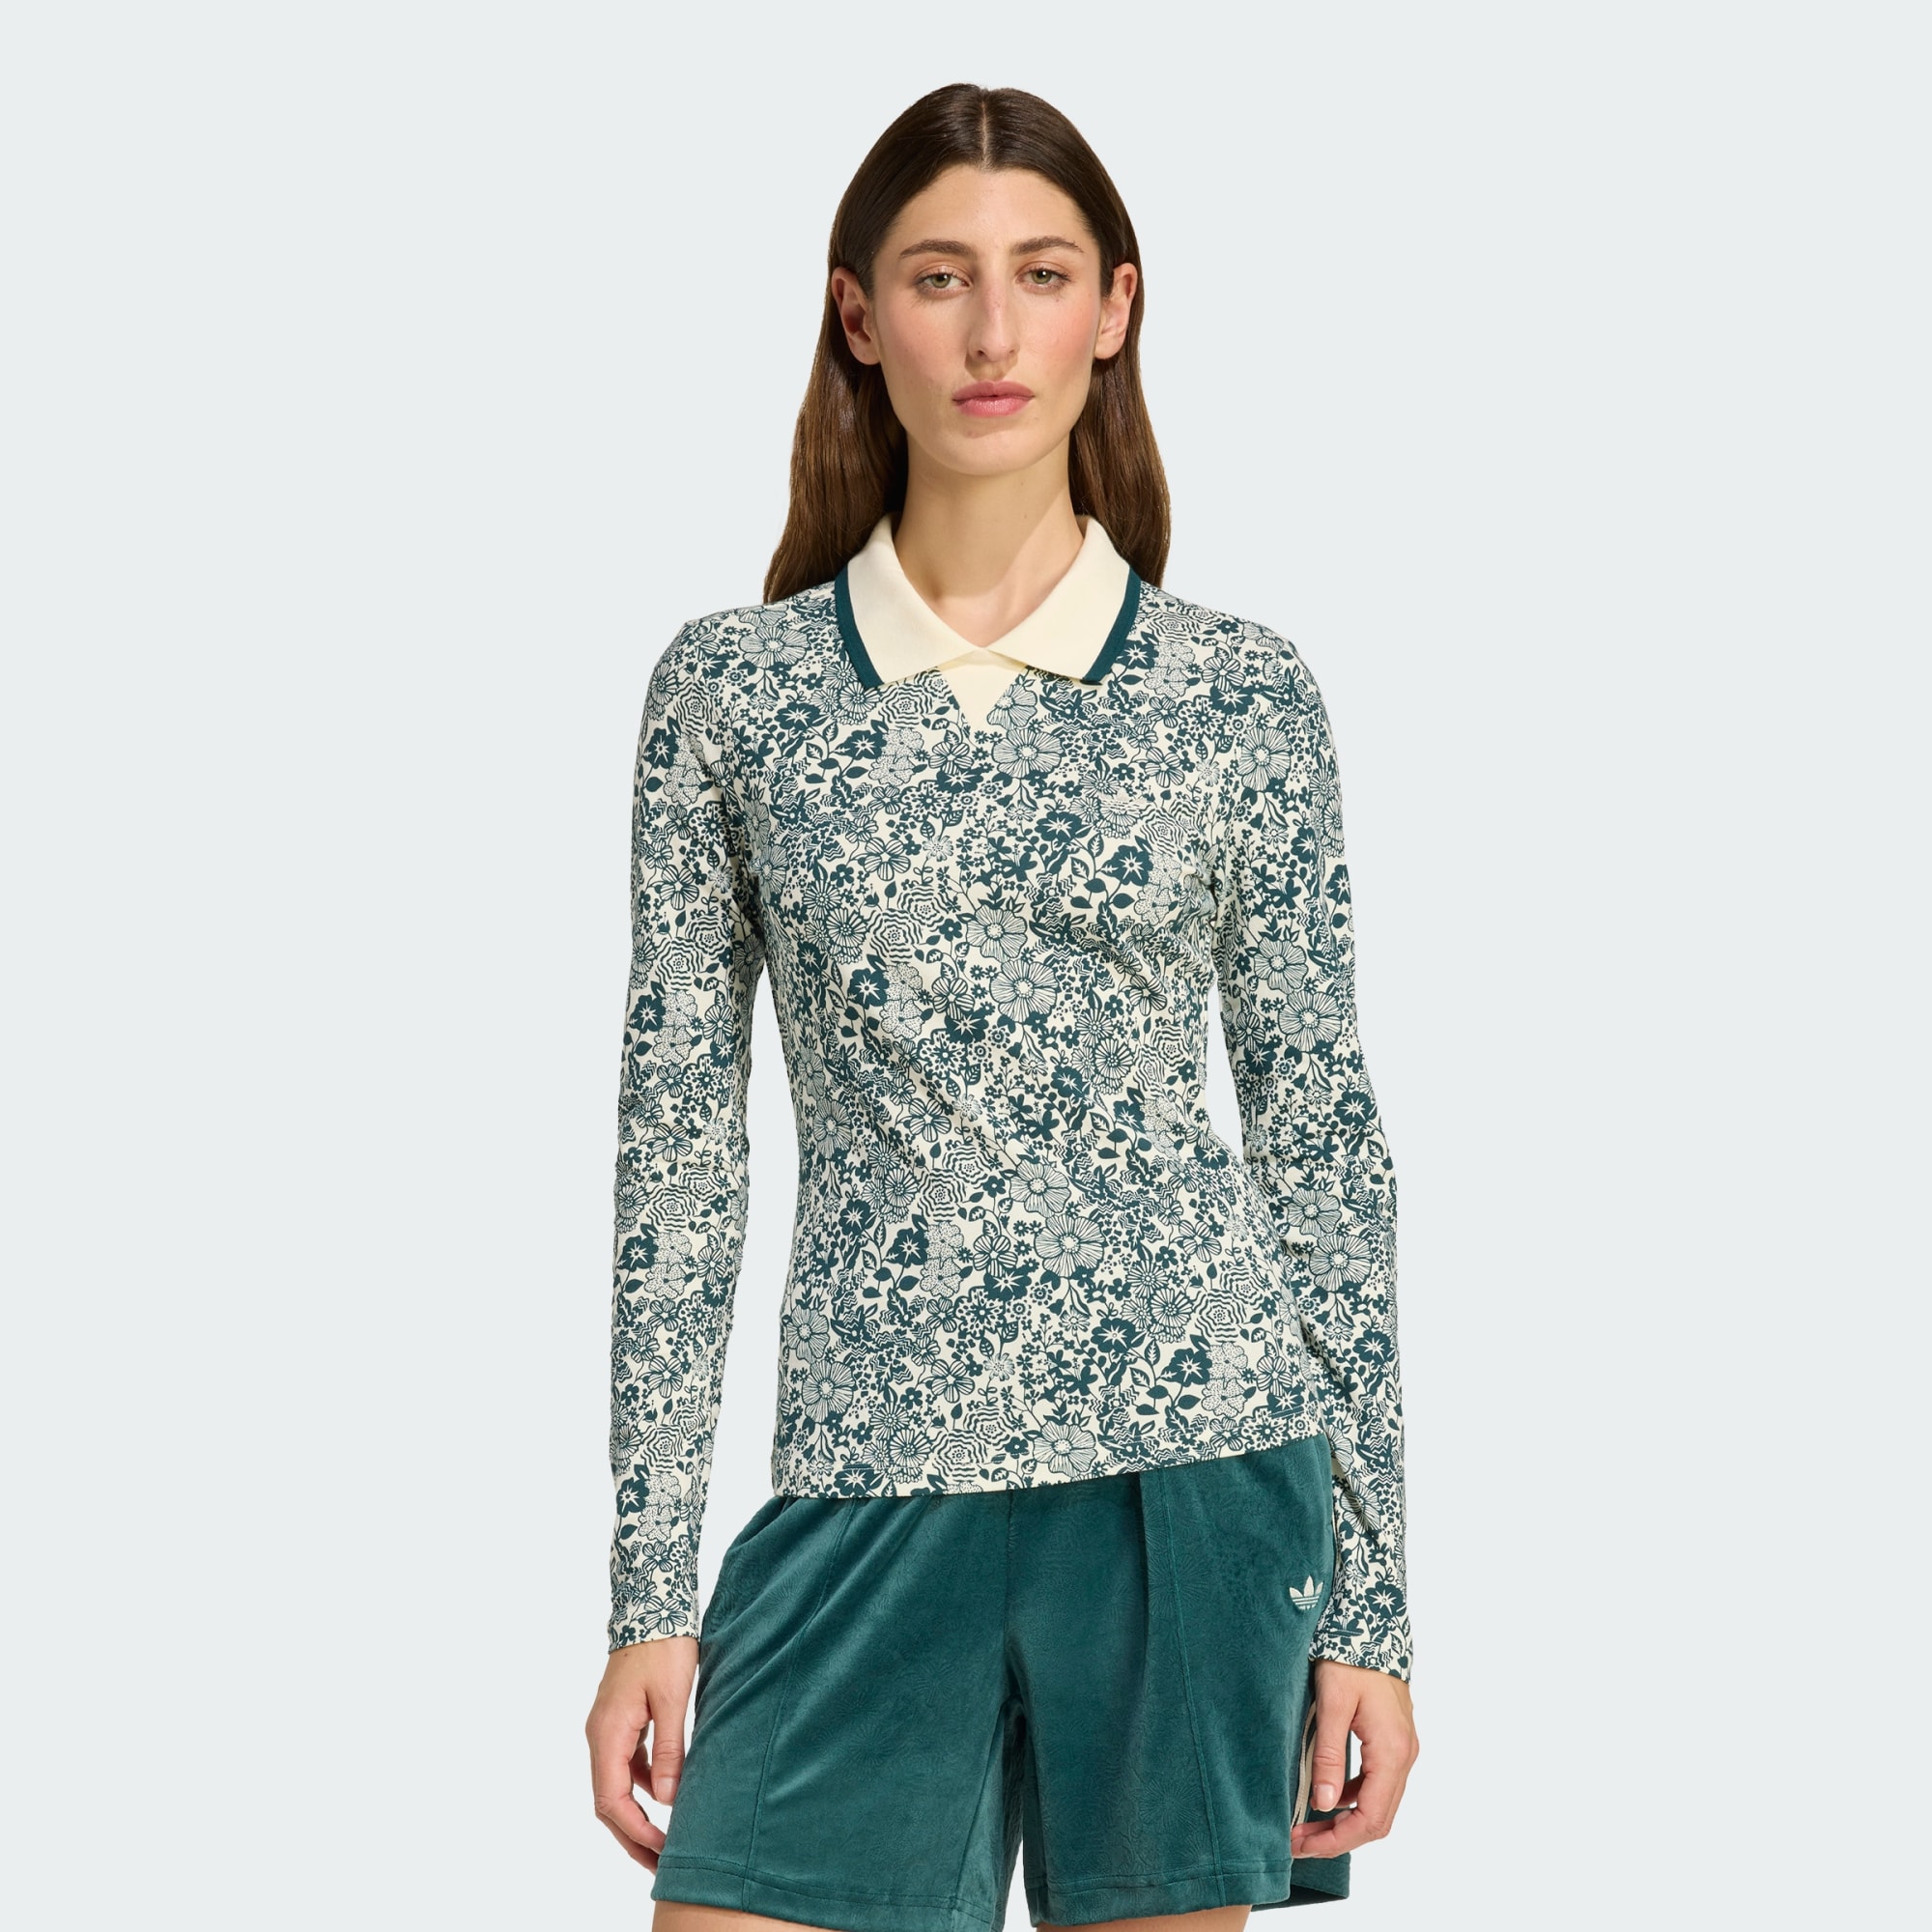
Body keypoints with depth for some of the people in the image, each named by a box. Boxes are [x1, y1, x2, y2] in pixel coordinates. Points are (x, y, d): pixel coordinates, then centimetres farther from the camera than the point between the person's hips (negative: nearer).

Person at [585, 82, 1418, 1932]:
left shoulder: (1241, 698, 2)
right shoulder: (732, 688, 4)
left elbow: (1322, 1146, 4)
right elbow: (678, 1151, 5)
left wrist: (1371, 1600, 1)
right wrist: (649, 1590, 2)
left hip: (1194, 1476, 0)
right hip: (868, 1498, 1)